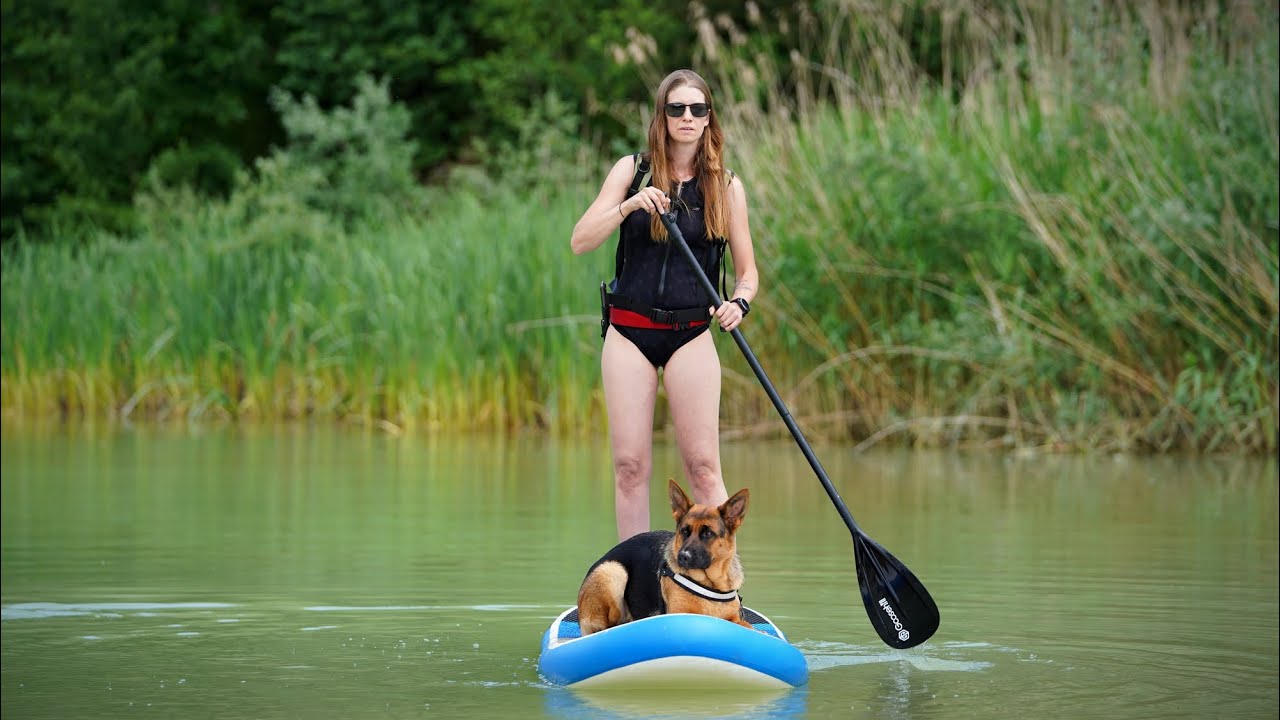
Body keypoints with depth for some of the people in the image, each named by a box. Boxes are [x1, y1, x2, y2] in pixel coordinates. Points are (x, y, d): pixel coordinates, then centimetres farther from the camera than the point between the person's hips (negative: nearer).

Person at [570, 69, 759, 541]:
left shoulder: (726, 187, 4)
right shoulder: (632, 171, 4)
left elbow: (747, 272, 7)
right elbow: (580, 242, -4)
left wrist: (739, 303, -15)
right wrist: (629, 205, -19)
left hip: (690, 337, -1)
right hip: (629, 333, 1)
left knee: (702, 467, -6)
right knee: (630, 466, 0)